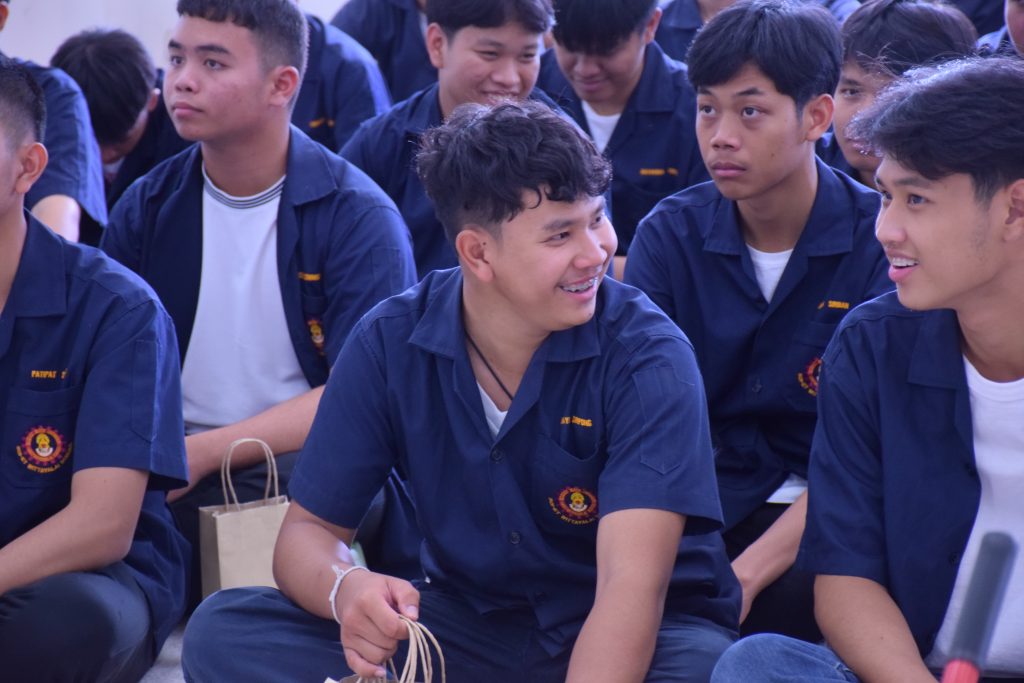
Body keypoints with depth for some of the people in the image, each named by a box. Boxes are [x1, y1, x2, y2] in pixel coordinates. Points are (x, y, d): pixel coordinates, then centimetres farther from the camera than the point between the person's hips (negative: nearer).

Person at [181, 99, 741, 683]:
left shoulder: (646, 356, -18)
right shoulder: (391, 344, -8)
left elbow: (630, 582, -27)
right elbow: (311, 528, -3)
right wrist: (343, 589, -28)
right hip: (466, 627, 4)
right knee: (222, 631, -16)